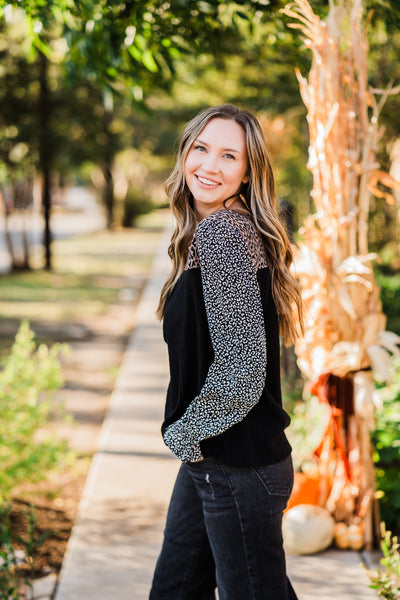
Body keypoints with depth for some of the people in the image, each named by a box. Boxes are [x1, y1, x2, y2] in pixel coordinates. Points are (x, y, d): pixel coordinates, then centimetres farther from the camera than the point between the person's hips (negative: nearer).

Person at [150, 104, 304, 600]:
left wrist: (184, 433, -11)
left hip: (239, 468, -10)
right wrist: (188, 437, 14)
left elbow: (242, 368, -24)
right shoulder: (206, 230, 11)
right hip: (207, 459, 10)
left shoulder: (225, 230, -19)